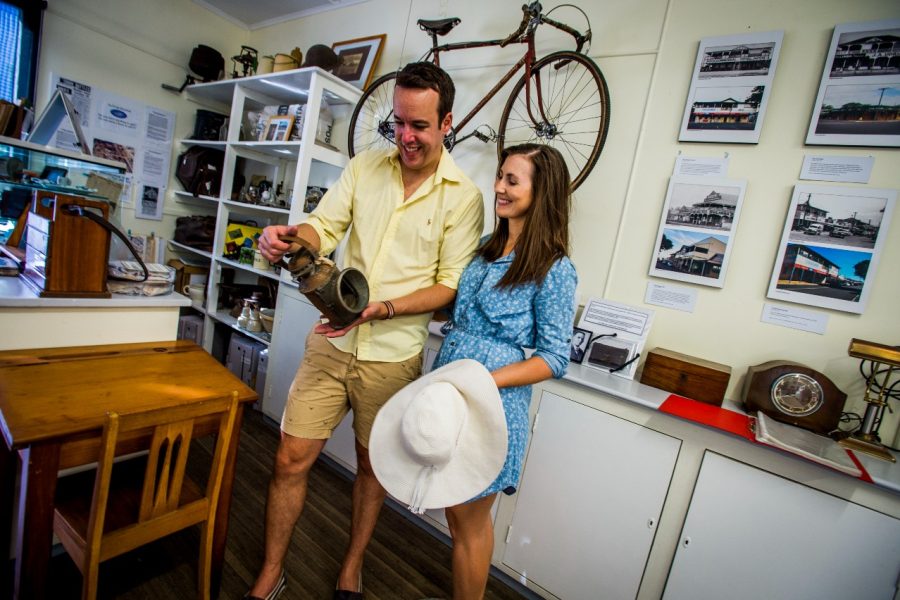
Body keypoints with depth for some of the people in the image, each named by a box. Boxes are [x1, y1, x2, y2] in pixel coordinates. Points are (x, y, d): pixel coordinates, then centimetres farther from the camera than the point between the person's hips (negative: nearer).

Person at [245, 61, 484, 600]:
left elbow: (451, 285, -8)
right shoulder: (365, 167, 5)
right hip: (332, 342, 3)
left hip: (394, 355, -2)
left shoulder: (463, 196, -6)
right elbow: (324, 227, 2)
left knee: (373, 465, 16)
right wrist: (289, 236, -21)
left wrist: (381, 309, -21)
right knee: (291, 459, 8)